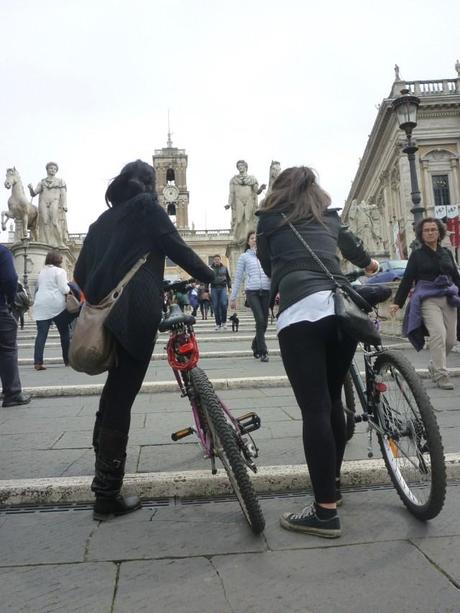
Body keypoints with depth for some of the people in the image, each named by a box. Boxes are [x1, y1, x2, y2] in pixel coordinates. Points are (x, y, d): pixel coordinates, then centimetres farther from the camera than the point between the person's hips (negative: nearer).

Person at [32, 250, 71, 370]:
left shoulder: (42, 272, 18)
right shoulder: (59, 271, -2)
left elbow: (39, 287, 18)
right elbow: (64, 289, -9)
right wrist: (70, 288, 11)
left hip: (41, 306, 5)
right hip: (56, 305, -5)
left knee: (41, 334, -1)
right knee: (64, 333, 8)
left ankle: (38, 362, -10)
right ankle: (68, 360, 12)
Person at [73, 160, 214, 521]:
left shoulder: (102, 220, 22)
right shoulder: (146, 206, 5)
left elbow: (82, 272, 18)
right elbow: (177, 248, -4)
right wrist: (211, 277, 7)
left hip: (106, 314, 7)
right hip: (135, 313, -7)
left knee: (113, 395, 18)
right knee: (120, 399, -5)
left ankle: (105, 484, 29)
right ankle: (108, 495, 3)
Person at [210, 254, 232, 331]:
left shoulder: (224, 268, 11)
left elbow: (228, 278, 15)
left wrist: (229, 287, 5)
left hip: (223, 288, 0)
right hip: (214, 288, 0)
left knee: (223, 304, -14)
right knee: (216, 307, -1)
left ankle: (224, 322, 1)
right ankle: (218, 324, 7)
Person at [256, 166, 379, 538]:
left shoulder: (270, 219, 19)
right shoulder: (329, 218, 28)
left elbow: (267, 264, 30)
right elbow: (351, 245, 47)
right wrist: (368, 263, 69)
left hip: (302, 312, -4)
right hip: (342, 308, 5)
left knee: (315, 409, -6)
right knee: (332, 401, 16)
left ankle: (326, 512, -2)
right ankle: (333, 483, 30)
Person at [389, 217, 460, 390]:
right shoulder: (417, 255, 6)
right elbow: (406, 280, 4)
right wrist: (398, 302, -2)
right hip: (427, 300, -4)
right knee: (438, 334, -19)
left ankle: (434, 365, 24)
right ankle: (441, 375, -12)